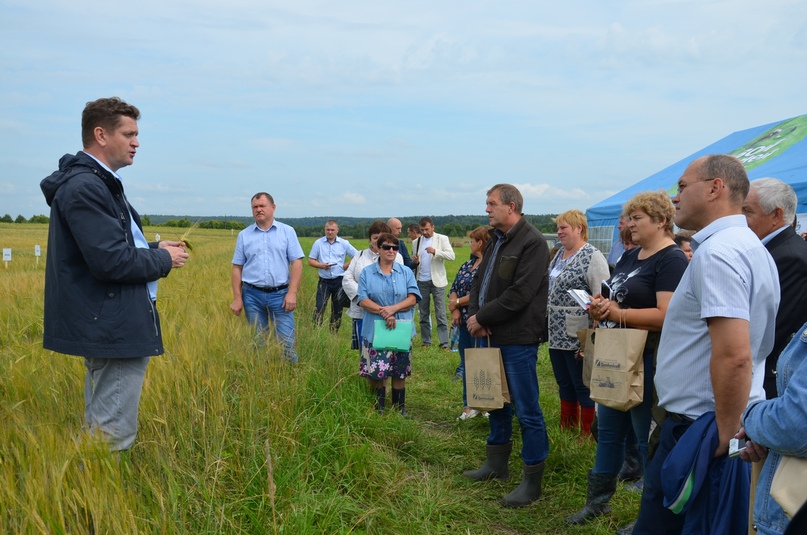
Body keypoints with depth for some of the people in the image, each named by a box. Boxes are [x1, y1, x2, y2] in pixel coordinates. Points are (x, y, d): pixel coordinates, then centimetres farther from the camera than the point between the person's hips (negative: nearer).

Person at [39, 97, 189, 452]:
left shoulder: (98, 182, 15)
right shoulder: (85, 187, -18)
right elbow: (110, 260, -25)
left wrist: (154, 248, 7)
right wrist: (163, 260, -10)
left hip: (107, 326, 11)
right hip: (115, 329, -11)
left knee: (98, 429, 20)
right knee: (113, 436, -3)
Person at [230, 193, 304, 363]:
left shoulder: (287, 231, 3)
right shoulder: (244, 235, 7)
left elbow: (297, 263, -2)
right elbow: (237, 268, 7)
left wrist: (292, 293, -11)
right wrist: (237, 298, 0)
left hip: (280, 294, -2)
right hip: (252, 295, 2)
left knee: (287, 341, -5)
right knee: (258, 341, 10)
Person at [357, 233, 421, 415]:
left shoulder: (406, 272, 7)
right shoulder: (367, 272, 5)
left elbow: (412, 299, -2)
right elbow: (363, 300, -5)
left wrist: (393, 309, -17)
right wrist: (383, 312, -19)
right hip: (375, 330, -1)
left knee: (399, 372, 7)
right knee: (377, 372, 1)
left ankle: (399, 409, 19)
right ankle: (378, 409, 15)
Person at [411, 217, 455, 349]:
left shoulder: (442, 239, 1)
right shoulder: (416, 242, 12)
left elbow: (451, 255, -10)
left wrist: (435, 251, -24)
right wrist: (415, 261, -6)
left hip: (437, 281, -4)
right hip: (421, 282, 4)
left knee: (441, 313, -5)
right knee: (423, 313, 9)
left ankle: (444, 343, -4)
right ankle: (426, 341, 17)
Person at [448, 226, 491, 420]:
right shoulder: (467, 265, 14)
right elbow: (454, 288, 12)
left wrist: (457, 303, -10)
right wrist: (455, 310, -6)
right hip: (465, 322, 8)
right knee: (466, 363, 13)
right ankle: (469, 405, 23)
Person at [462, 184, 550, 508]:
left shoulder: (532, 243, -15)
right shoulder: (496, 240, 14)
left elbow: (519, 294, -23)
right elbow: (479, 281, 12)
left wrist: (482, 317, -16)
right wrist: (473, 315, -6)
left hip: (518, 339, -9)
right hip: (493, 335, 9)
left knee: (527, 410, 0)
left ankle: (532, 481, 12)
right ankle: (497, 464, 35)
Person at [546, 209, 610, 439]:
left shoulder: (592, 256, -13)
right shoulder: (560, 255, 13)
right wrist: (547, 322, 19)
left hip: (577, 337, -8)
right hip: (557, 335, 8)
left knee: (583, 387, 3)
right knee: (564, 385, 17)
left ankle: (587, 435, 15)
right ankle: (566, 429, 29)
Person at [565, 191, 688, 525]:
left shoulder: (671, 260, -14)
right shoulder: (629, 256, 13)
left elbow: (666, 315, -24)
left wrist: (616, 313, -25)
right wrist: (600, 306, -5)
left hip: (647, 361, -9)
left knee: (648, 438, 4)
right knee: (608, 429, 16)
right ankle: (598, 500, 29)